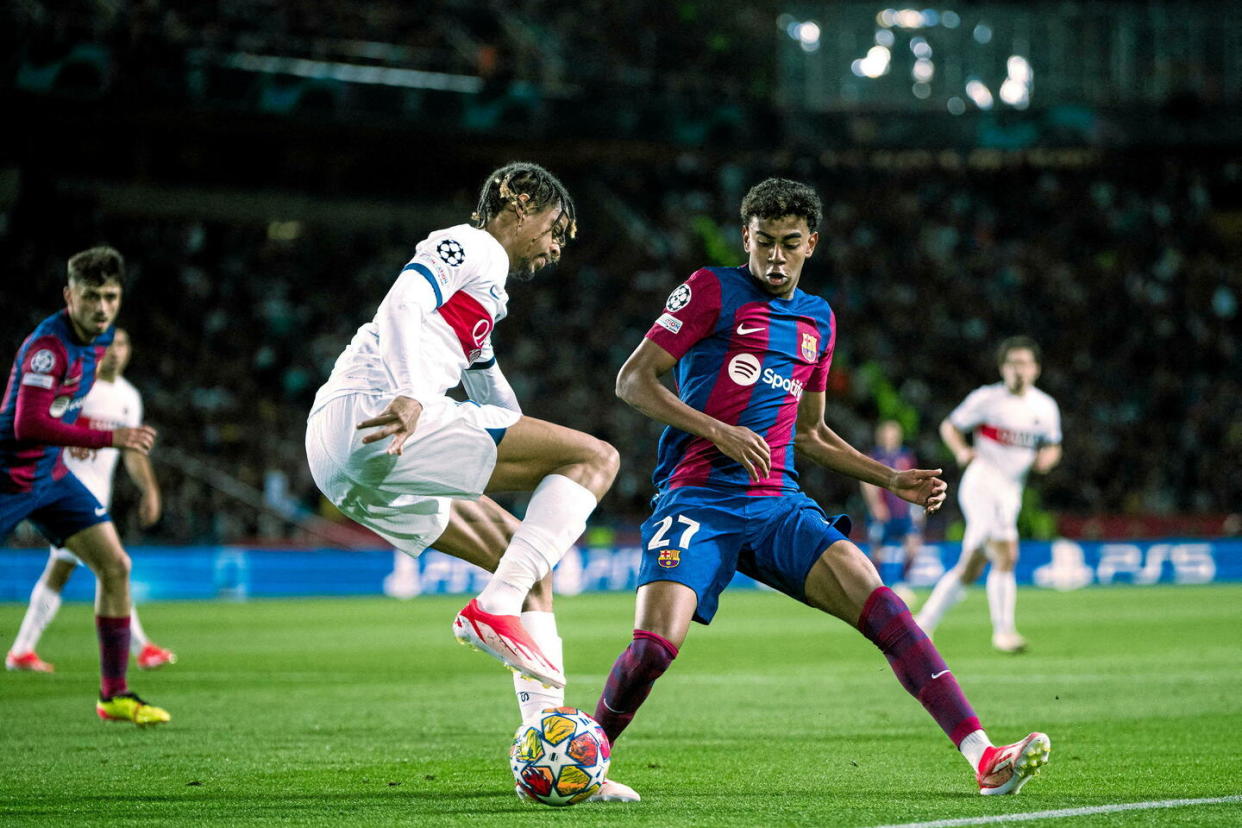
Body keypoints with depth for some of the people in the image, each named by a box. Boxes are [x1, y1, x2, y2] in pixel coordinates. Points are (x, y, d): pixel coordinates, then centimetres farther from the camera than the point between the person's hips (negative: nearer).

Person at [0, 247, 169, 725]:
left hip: (52, 476, 8)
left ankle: (114, 695, 6)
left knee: (115, 566, -1)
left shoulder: (99, 339, 4)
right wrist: (109, 438, -32)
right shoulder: (48, 344, -24)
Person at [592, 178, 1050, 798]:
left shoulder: (818, 321, 19)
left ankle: (984, 759, -23)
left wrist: (892, 480, 18)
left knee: (879, 604, -17)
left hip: (777, 504, 4)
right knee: (653, 648, -23)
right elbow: (633, 380, -3)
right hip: (697, 500, -4)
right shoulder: (712, 290, 2)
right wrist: (718, 431, -15)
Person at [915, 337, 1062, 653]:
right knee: (1006, 555, -20)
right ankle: (1003, 631, -15)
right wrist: (961, 451, -17)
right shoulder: (987, 398, -5)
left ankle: (923, 624, 19)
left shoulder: (1046, 407, 9)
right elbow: (949, 426, 3)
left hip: (1011, 493, 6)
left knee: (969, 569, 8)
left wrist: (1048, 457, -3)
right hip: (981, 483, -6)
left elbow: (1053, 446, 21)